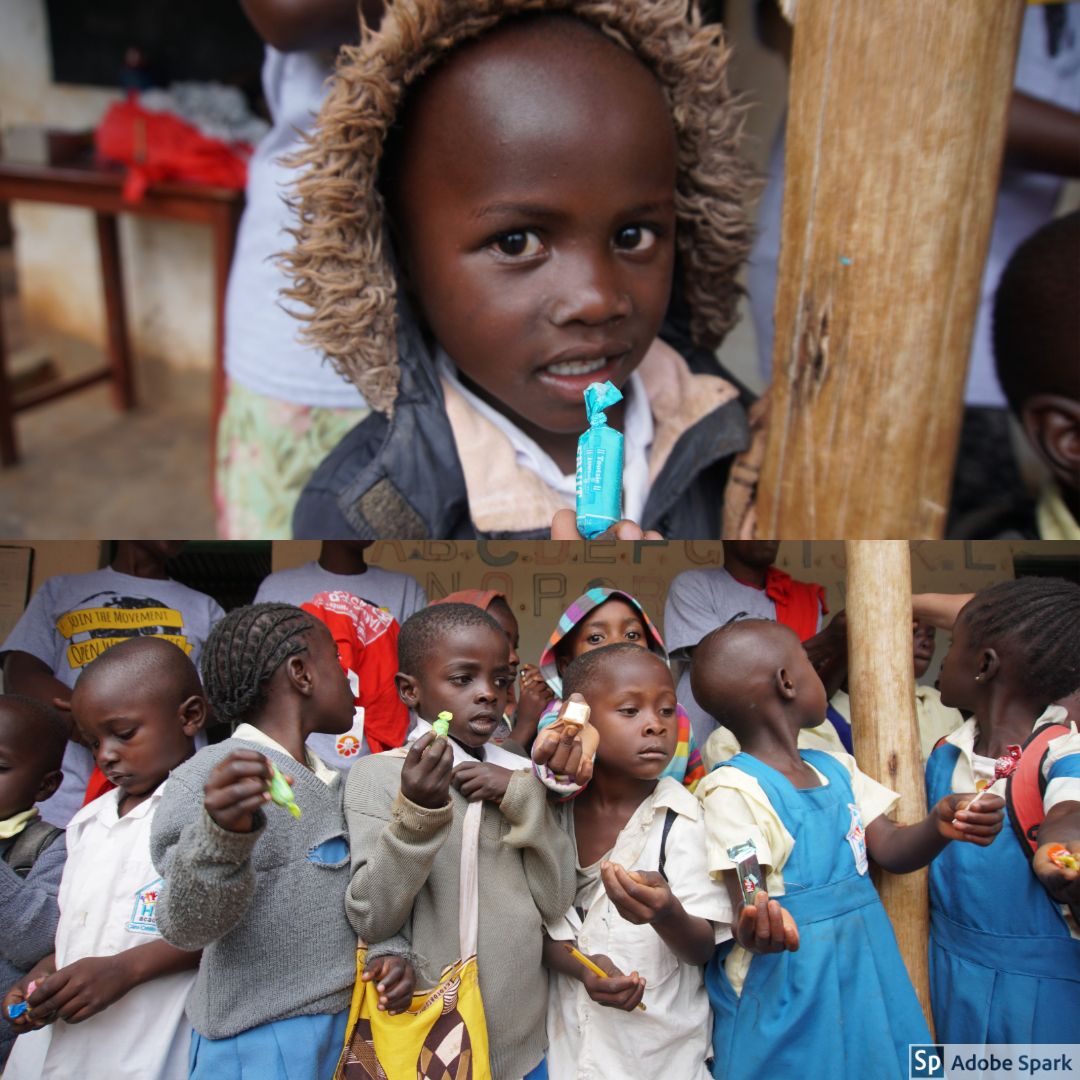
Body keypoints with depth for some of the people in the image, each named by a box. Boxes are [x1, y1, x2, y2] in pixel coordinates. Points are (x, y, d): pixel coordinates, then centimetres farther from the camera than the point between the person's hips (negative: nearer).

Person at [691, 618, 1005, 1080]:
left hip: (866, 981, 7)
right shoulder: (736, 790, -17)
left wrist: (939, 825, -17)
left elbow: (890, 849, 4)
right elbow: (747, 900, -22)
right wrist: (754, 927, -46)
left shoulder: (836, 768, 8)